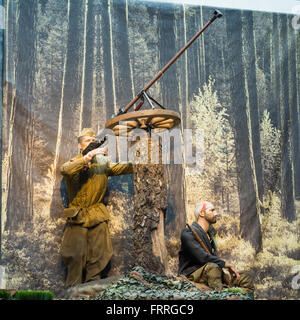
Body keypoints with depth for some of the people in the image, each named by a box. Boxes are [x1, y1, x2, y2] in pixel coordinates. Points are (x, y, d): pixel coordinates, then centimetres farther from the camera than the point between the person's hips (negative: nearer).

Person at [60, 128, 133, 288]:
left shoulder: (102, 164, 10)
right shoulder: (75, 163, 0)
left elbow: (123, 168, -3)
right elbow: (65, 170, -24)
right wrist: (89, 156, -28)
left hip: (98, 216, 3)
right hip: (78, 217, -3)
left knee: (98, 256, 4)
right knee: (76, 257, -4)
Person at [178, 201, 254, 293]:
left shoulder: (210, 234, 21)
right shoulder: (188, 233, -9)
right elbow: (203, 257, -21)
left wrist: (230, 268, 0)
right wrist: (225, 264, -14)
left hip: (209, 273, 8)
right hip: (192, 274, -8)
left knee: (246, 278, -2)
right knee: (212, 267, -38)